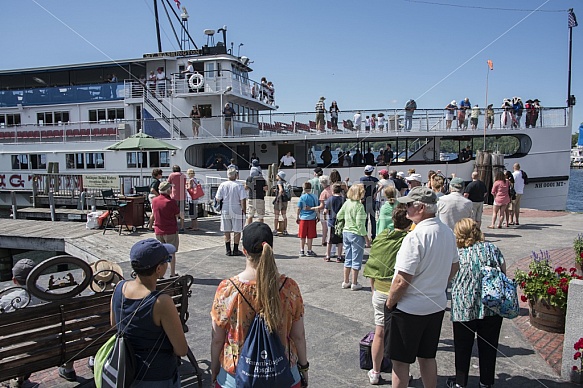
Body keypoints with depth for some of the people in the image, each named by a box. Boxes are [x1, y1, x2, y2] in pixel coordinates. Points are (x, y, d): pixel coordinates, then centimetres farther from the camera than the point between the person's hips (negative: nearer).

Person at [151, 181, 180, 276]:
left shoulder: (154, 200, 0)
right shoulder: (171, 202, -17)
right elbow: (177, 215, -9)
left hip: (158, 231, 5)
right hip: (171, 231, -5)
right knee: (172, 253, 7)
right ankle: (172, 274, 13)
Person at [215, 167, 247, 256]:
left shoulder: (222, 185, -3)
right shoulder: (239, 186, -11)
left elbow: (218, 199, -1)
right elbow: (243, 200, -14)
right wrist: (244, 210, -5)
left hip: (225, 211, 3)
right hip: (237, 211, -3)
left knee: (226, 231, 12)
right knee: (237, 231, 8)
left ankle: (228, 250, 16)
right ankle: (235, 250, 12)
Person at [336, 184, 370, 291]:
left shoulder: (347, 203, 2)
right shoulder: (359, 206, -17)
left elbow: (338, 216, 14)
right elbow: (360, 224, -20)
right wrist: (366, 238, -13)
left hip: (346, 232, 7)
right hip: (356, 234, -7)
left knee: (348, 258, 16)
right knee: (356, 260, 5)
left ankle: (346, 282, 24)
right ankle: (354, 284, 11)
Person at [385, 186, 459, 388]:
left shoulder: (415, 237, -25)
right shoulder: (448, 232, 1)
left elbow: (402, 281, -24)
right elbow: (454, 267, 15)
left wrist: (389, 303, -10)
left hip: (410, 309, -8)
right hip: (437, 305, 8)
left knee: (401, 361, 8)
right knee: (427, 357, 22)